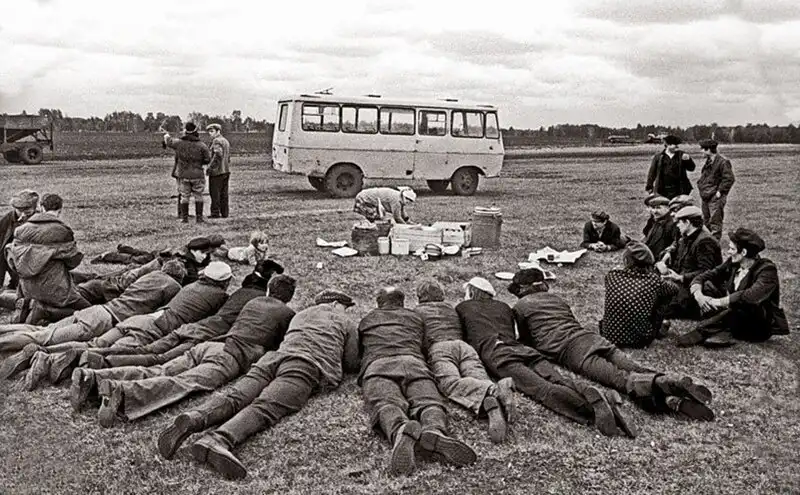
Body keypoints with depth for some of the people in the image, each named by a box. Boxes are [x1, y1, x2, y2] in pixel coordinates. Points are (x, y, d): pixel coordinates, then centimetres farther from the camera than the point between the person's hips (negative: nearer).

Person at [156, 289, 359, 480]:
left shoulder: (300, 315, 41)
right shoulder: (346, 323, 27)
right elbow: (351, 363, 24)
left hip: (275, 355, 5)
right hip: (309, 365, -5)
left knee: (235, 396, -13)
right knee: (265, 408, -27)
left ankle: (193, 419, -43)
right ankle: (217, 440, -53)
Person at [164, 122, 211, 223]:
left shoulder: (179, 143, -5)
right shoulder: (201, 145, -9)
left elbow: (168, 141, 14)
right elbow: (207, 159, -4)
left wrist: (166, 135, 38)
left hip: (183, 174, 1)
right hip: (197, 174, -1)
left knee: (184, 196, 10)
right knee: (198, 196, 9)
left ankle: (184, 218, 11)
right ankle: (199, 217, 7)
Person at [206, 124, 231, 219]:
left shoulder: (217, 141, -11)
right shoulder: (226, 141, 19)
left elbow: (218, 154, -25)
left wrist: (210, 167, -20)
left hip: (217, 171, -9)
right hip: (226, 171, 9)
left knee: (215, 193, -4)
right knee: (223, 193, 10)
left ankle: (215, 213, -3)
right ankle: (224, 213, 11)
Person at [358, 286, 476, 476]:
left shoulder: (367, 320, 36)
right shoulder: (415, 317, 38)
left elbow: (359, 350, 50)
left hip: (377, 365, -1)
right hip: (414, 362, 1)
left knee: (386, 404, -27)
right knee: (429, 402, -20)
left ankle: (401, 430, -64)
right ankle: (434, 431, -58)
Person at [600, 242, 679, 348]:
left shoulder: (612, 276, -8)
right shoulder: (653, 280, -11)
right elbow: (675, 289, 10)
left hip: (609, 336, 2)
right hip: (639, 341, -1)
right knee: (666, 295, 13)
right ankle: (656, 331, 29)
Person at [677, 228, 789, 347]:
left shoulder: (767, 269, -17)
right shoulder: (732, 264, 2)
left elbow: (753, 295, -35)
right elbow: (702, 277, -1)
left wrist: (720, 302, -35)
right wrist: (698, 294, -23)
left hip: (761, 327, -6)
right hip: (737, 322, 6)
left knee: (743, 302, -37)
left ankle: (702, 331, -33)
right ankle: (722, 333, -32)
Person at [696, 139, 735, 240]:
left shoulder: (723, 162, -13)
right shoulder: (708, 162, 15)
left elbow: (729, 179, -17)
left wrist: (720, 191, -16)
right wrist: (700, 184, 13)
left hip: (715, 198, -9)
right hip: (705, 197, 9)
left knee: (715, 223, -8)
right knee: (706, 222, 15)